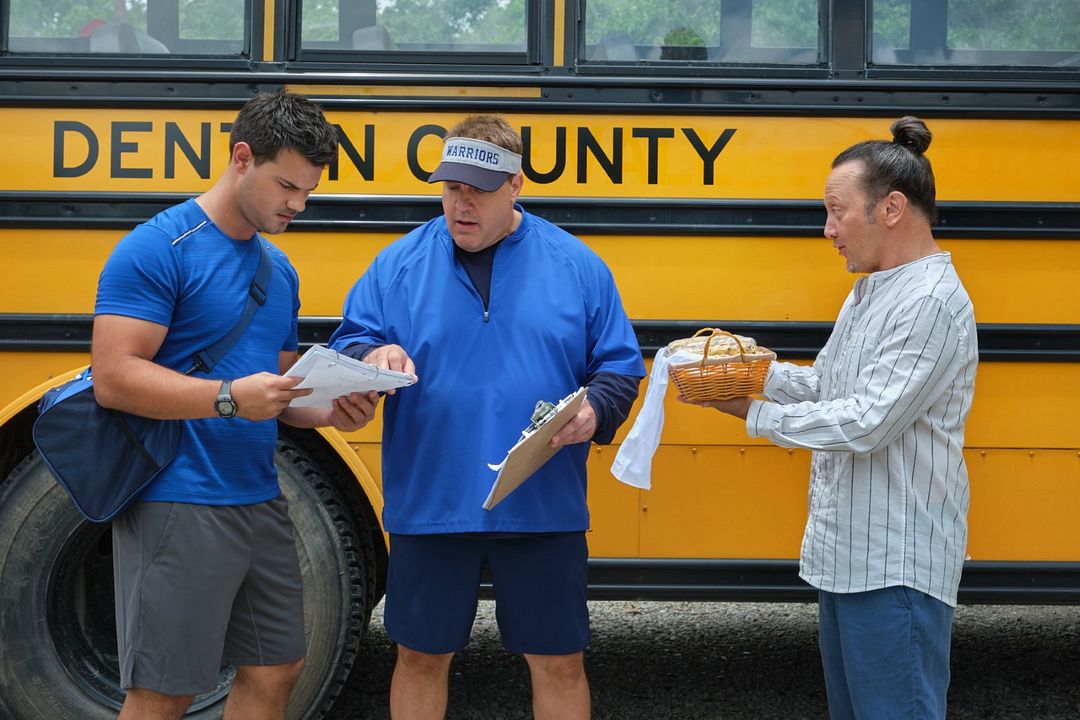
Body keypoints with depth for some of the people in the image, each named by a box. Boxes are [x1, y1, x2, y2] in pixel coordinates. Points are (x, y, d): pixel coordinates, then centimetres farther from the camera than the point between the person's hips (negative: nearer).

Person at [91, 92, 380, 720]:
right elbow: (113, 377, -18)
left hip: (261, 502, 9)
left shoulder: (279, 269, 15)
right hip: (178, 509, -8)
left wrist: (330, 412, 1)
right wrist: (229, 397, -27)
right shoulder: (158, 249, -11)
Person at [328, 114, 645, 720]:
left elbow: (621, 366, 5)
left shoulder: (577, 266, 1)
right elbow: (346, 347, 2)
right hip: (429, 507, 1)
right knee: (421, 657, 13)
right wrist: (371, 357, -21)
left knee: (559, 663, 10)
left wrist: (596, 412, -16)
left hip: (545, 508, 0)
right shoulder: (399, 265, 1)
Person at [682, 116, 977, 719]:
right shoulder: (869, 292, 15)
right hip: (845, 552, 10)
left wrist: (758, 415, -14)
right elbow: (826, 385, 19)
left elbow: (867, 421, -24)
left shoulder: (933, 301, -19)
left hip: (897, 563, -10)